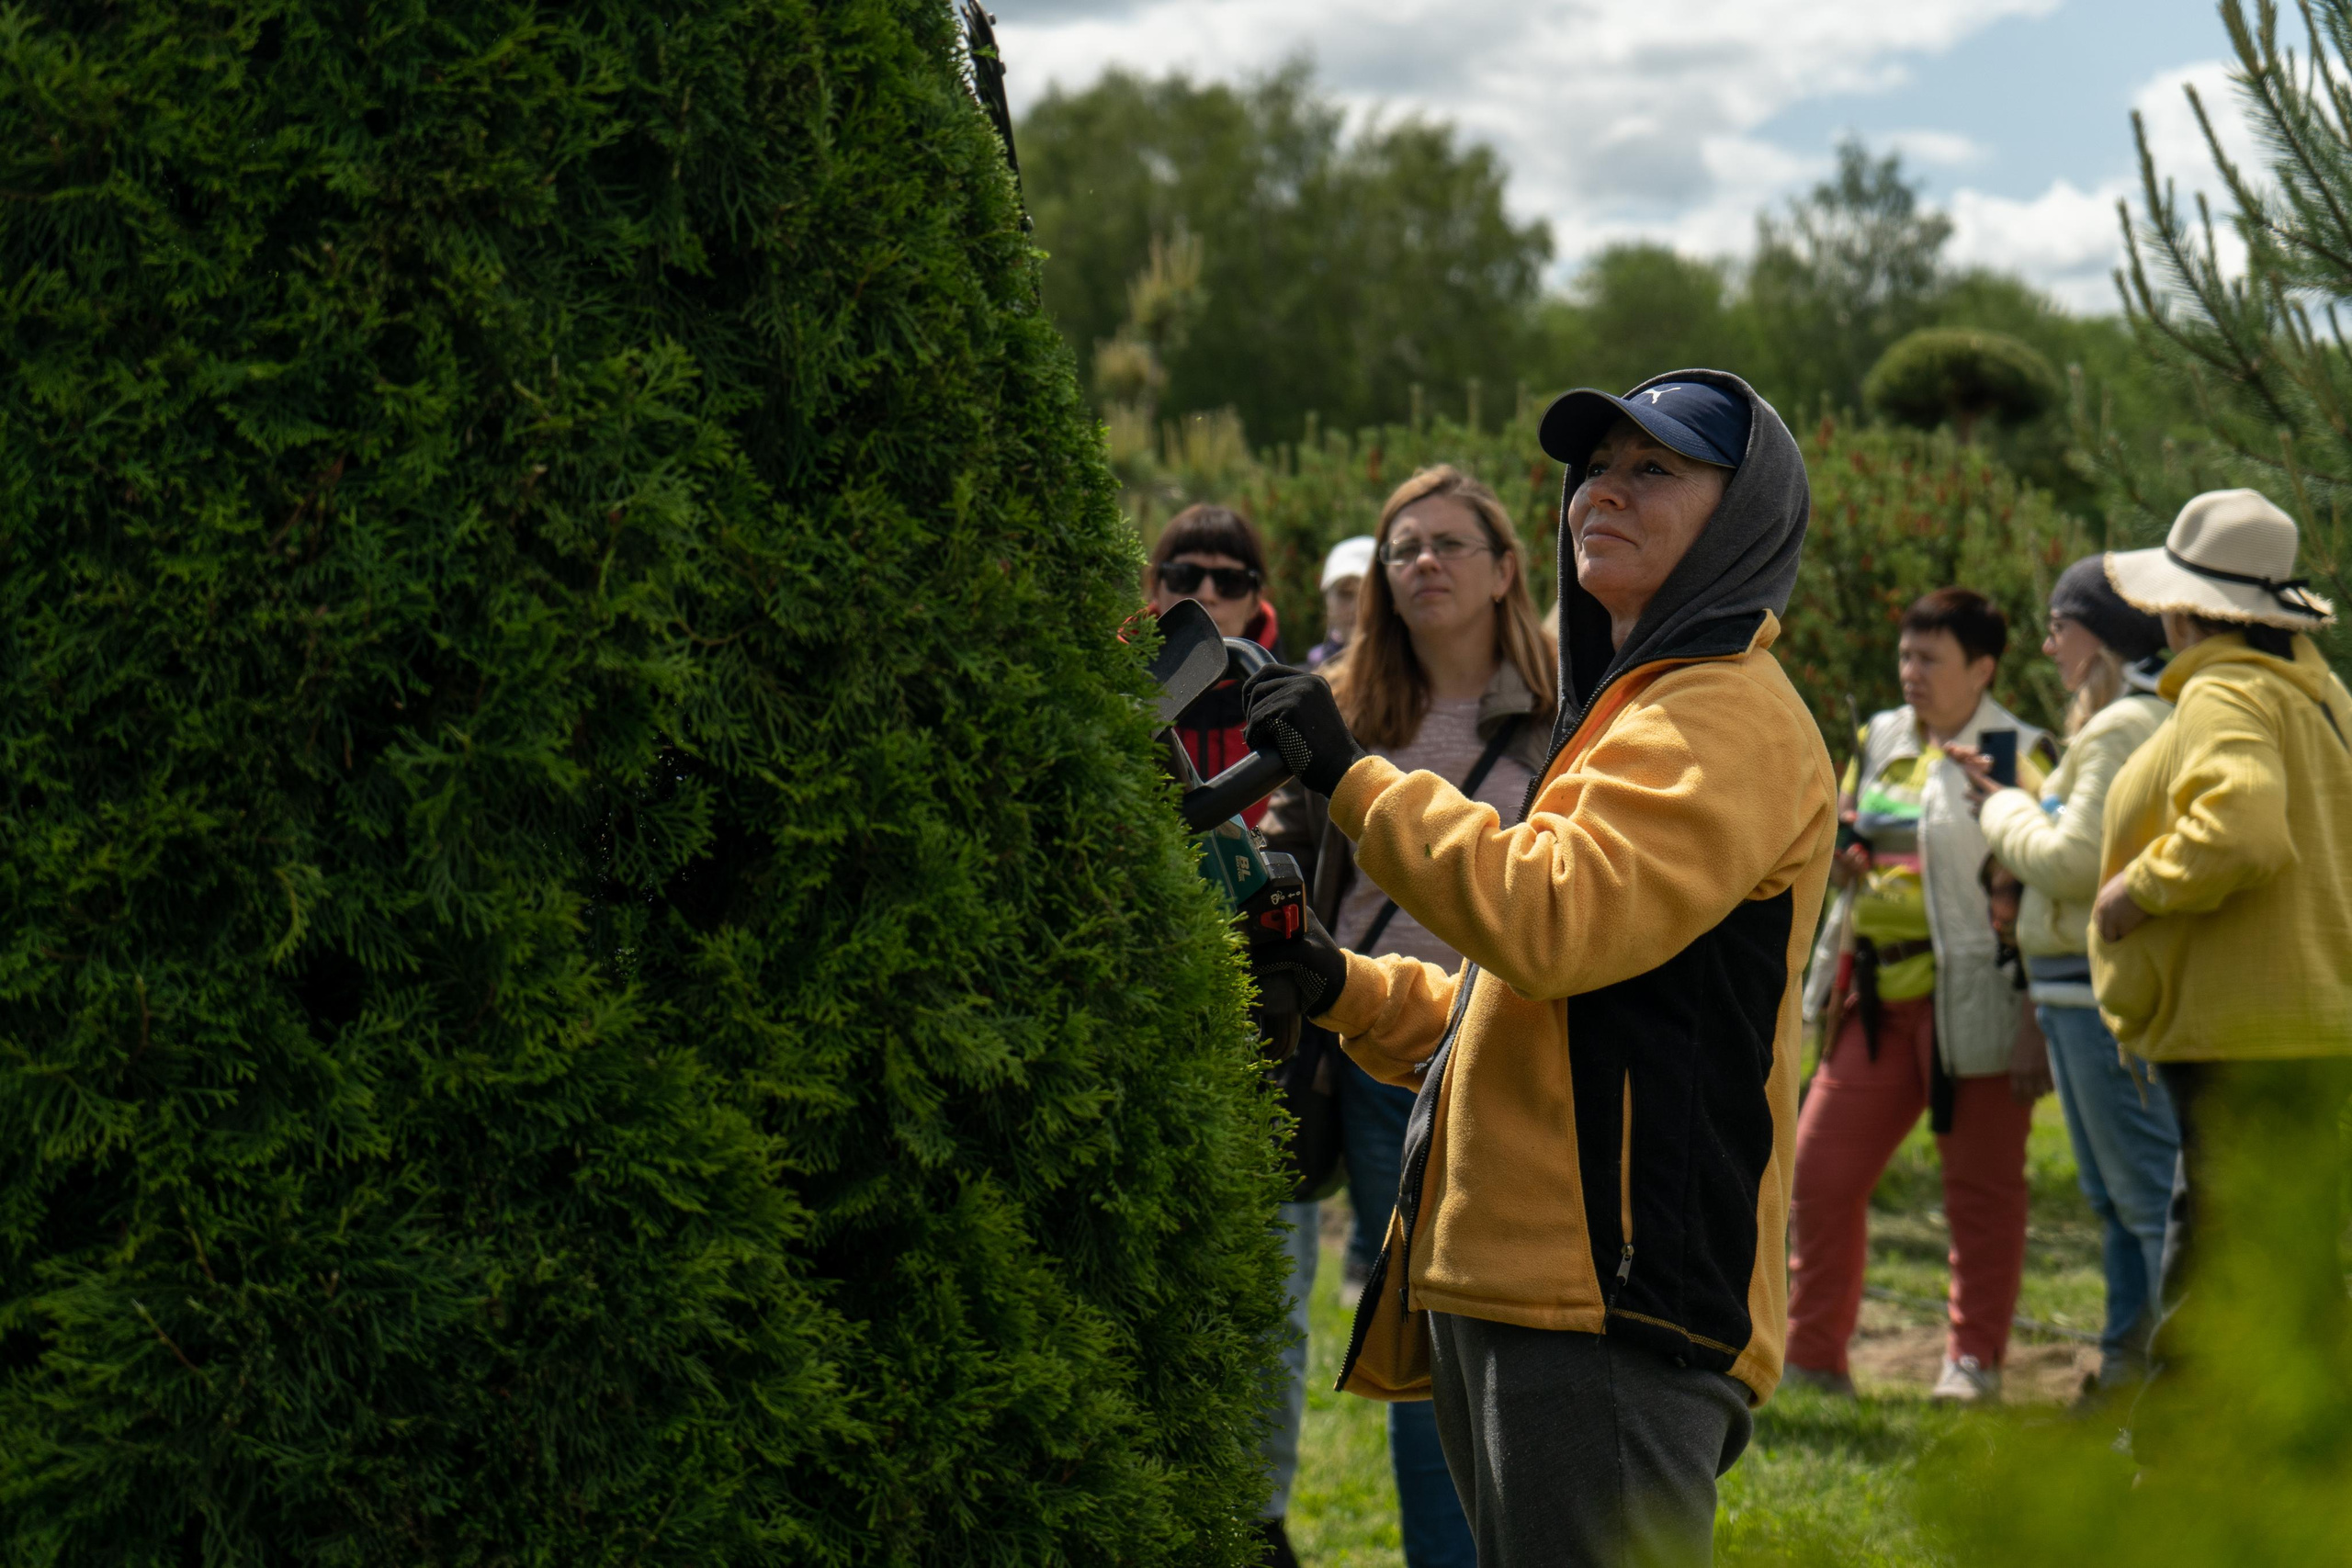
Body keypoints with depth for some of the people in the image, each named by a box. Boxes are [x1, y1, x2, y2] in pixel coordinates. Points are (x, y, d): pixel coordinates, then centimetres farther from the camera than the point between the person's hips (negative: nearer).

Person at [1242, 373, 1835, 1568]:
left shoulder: (1730, 718, -8)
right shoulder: (1627, 712, 26)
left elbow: (1556, 920, -23)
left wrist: (1352, 777, -16)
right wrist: (1344, 988, 14)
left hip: (1617, 1301, -11)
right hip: (1513, 1288, 11)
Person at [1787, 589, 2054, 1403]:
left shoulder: (2016, 754, -5)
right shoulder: (1879, 740, 15)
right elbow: (1838, 841, 29)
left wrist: (2037, 1021, -16)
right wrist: (1832, 853, 2)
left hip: (1970, 994, -6)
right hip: (1878, 995, 7)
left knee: (1981, 1183, 3)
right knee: (1818, 1168, 3)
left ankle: (1973, 1360, 12)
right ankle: (1811, 1357, 14)